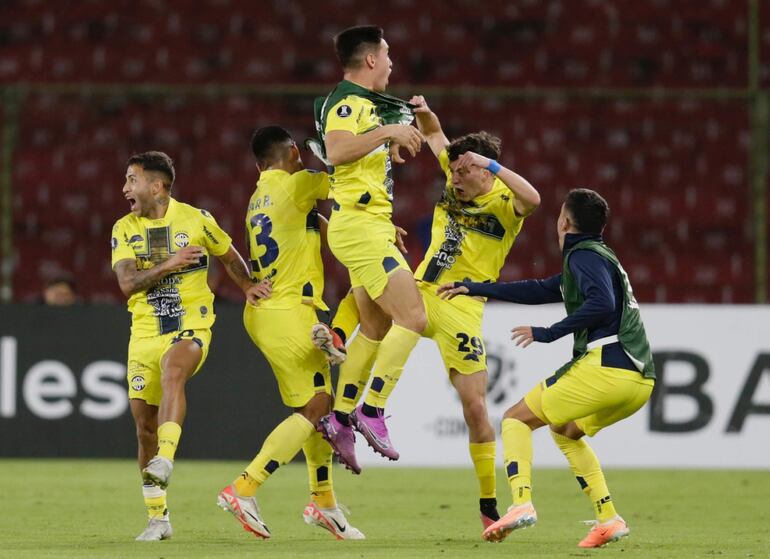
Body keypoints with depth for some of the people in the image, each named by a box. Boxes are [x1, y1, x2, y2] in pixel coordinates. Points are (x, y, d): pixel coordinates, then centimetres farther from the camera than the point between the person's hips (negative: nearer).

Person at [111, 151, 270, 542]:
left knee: (172, 371, -37)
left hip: (191, 326, -3)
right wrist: (169, 264, -17)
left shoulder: (196, 219, 0)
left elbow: (229, 257, 16)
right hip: (145, 332, 3)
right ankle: (157, 518, 10)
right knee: (145, 425, 0)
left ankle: (164, 461, -49)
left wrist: (248, 287, 1)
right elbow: (127, 283, -7)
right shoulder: (124, 229, 4)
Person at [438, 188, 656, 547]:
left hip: (606, 367, -9)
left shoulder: (583, 256, -2)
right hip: (640, 379, 9)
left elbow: (603, 303, -20)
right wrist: (474, 288, 39)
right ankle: (608, 519, 15)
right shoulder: (599, 256, 28)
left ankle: (521, 502, -19)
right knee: (565, 430, 29)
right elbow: (541, 291, 35)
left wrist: (549, 333, -14)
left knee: (516, 419, 3)